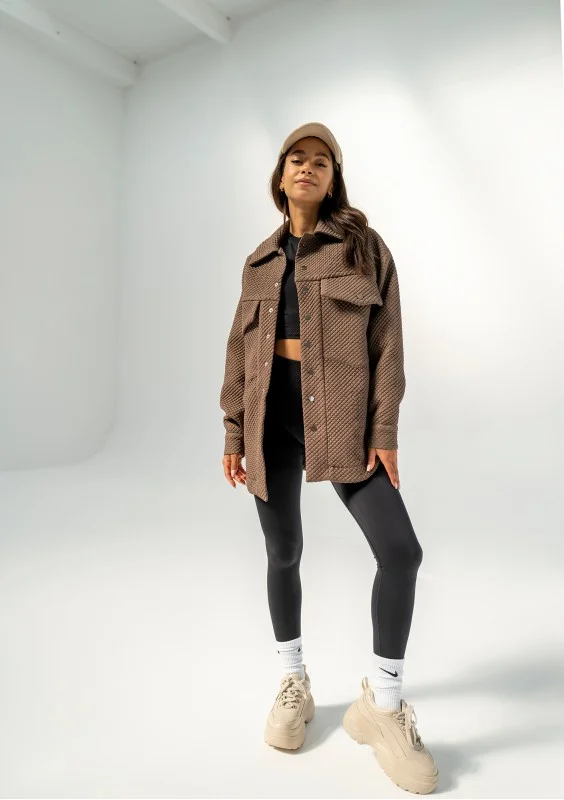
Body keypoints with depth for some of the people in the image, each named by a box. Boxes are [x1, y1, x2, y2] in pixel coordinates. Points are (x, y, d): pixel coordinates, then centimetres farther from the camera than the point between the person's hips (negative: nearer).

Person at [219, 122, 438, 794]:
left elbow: (387, 343, -2)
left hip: (340, 416, -2)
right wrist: (233, 434, 5)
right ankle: (293, 685, 31)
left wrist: (385, 431, -10)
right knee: (283, 554, 10)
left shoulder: (363, 245, 4)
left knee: (400, 550, -13)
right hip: (272, 415, 3)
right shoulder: (260, 261, 13)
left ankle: (381, 704, 9)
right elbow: (241, 351, 11)